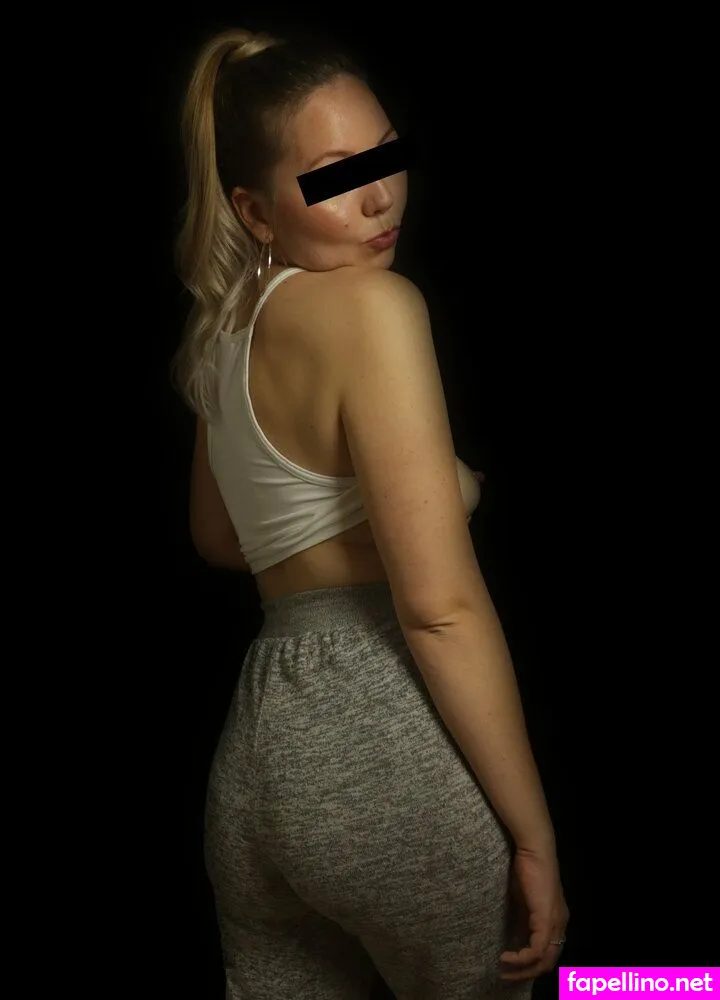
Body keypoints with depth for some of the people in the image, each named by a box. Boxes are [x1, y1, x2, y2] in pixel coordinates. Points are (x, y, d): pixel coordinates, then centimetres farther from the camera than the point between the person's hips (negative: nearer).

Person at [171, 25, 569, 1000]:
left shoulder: (227, 322, 15)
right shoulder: (374, 303, -11)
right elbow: (439, 602, -17)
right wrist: (537, 839, -11)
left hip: (260, 745, 8)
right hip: (391, 730, -7)